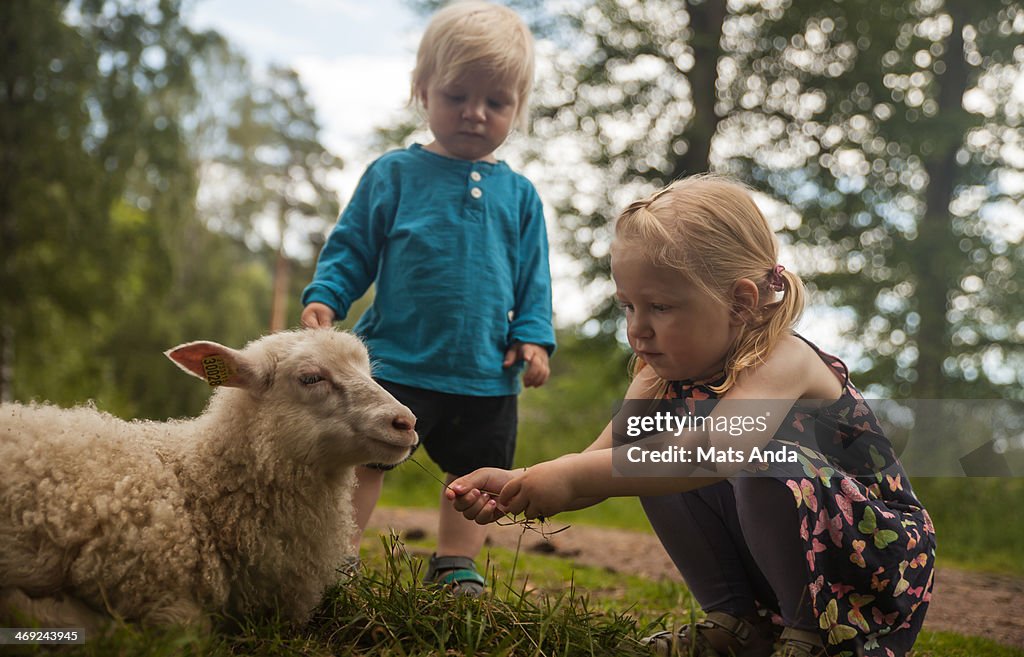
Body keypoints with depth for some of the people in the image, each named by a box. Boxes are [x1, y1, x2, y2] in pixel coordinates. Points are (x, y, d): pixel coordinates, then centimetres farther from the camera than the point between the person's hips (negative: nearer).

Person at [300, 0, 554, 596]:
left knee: (477, 475, 12)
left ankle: (455, 568, 27)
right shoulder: (394, 175, 1)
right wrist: (324, 298, -11)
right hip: (397, 362, -3)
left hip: (487, 375, 3)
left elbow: (534, 279, 11)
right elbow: (352, 247, 3)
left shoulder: (519, 195, 7)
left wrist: (533, 338, 0)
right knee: (363, 458, 0)